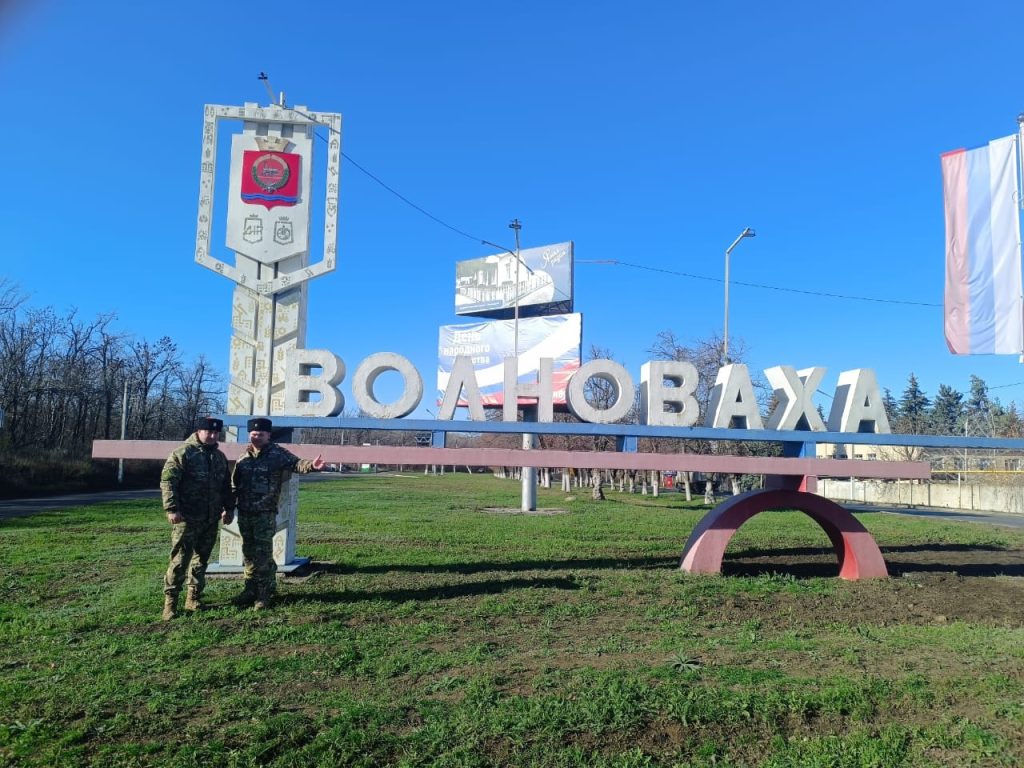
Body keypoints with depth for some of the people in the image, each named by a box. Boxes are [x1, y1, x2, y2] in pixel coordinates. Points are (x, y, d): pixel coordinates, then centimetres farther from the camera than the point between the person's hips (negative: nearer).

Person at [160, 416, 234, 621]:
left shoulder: (219, 457, 15)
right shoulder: (182, 453, -7)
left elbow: (226, 486, 23)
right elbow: (167, 482, -13)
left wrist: (229, 508, 17)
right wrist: (172, 509, -19)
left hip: (211, 520, 7)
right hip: (187, 519, -6)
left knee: (201, 558, 12)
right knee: (180, 559, -6)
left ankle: (194, 598, 21)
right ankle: (170, 601, 2)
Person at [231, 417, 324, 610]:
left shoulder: (277, 454, -6)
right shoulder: (243, 457, 9)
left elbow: (295, 463, -20)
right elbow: (234, 485, 15)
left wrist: (311, 465, -42)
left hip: (265, 513, -5)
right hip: (244, 512, 5)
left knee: (263, 553, -2)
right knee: (248, 552, 14)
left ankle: (264, 594, 7)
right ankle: (250, 589, 26)